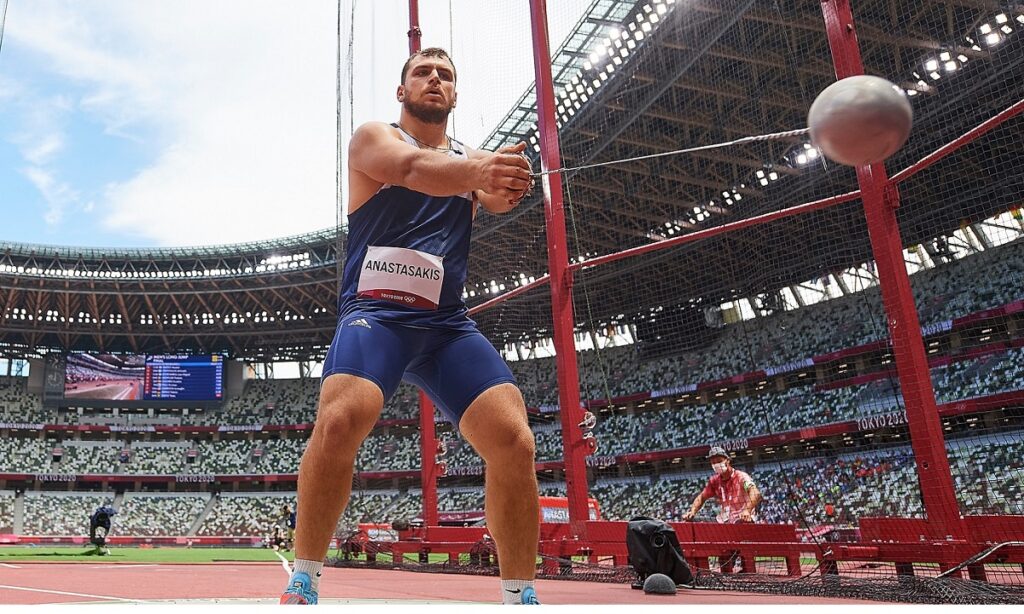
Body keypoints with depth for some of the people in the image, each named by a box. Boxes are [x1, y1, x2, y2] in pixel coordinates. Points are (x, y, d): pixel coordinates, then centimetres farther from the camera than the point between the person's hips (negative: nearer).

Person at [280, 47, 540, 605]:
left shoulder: (470, 157, 19)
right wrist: (477, 169, -38)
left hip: (450, 323, 4)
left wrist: (507, 186, -31)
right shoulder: (373, 138, 8)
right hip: (375, 309, -3)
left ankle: (519, 597, 3)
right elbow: (412, 167, -17)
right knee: (341, 418, -29)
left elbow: (493, 194, -5)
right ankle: (303, 583, -8)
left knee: (513, 440, -14)